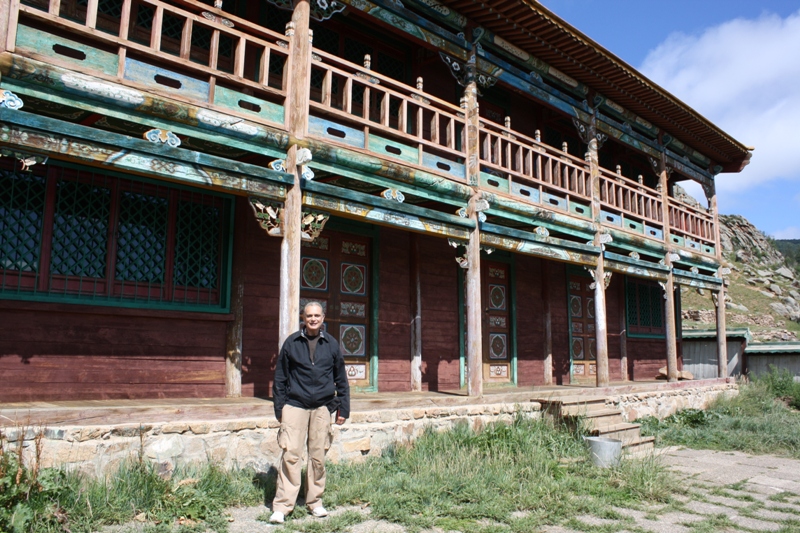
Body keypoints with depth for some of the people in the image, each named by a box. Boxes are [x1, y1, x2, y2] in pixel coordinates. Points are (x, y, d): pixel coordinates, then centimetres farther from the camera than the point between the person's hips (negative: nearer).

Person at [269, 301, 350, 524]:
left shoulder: (331, 345, 6)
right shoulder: (291, 343, 3)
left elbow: (341, 380, 12)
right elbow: (280, 378, 6)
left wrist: (343, 408, 8)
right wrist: (279, 408, 2)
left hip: (322, 407, 2)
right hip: (295, 405, -1)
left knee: (318, 456, 7)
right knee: (290, 455, -6)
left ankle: (315, 501, 21)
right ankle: (282, 506, 1)